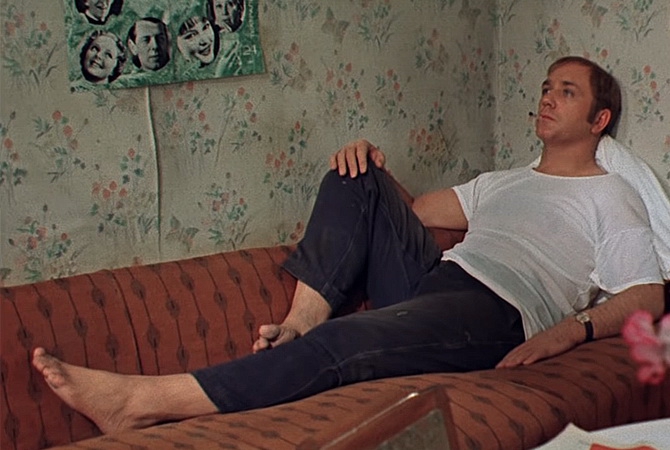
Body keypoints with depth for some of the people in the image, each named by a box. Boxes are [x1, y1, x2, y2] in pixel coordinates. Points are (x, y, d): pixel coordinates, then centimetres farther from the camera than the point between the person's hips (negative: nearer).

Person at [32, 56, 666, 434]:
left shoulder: (610, 197, 14)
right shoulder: (502, 181, 35)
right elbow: (411, 210, 32)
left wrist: (570, 330, -19)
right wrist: (365, 161, 11)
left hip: (493, 312, -8)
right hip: (427, 278, 8)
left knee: (340, 343, -33)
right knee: (357, 174, -3)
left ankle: (142, 402, -38)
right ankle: (299, 323, -18)